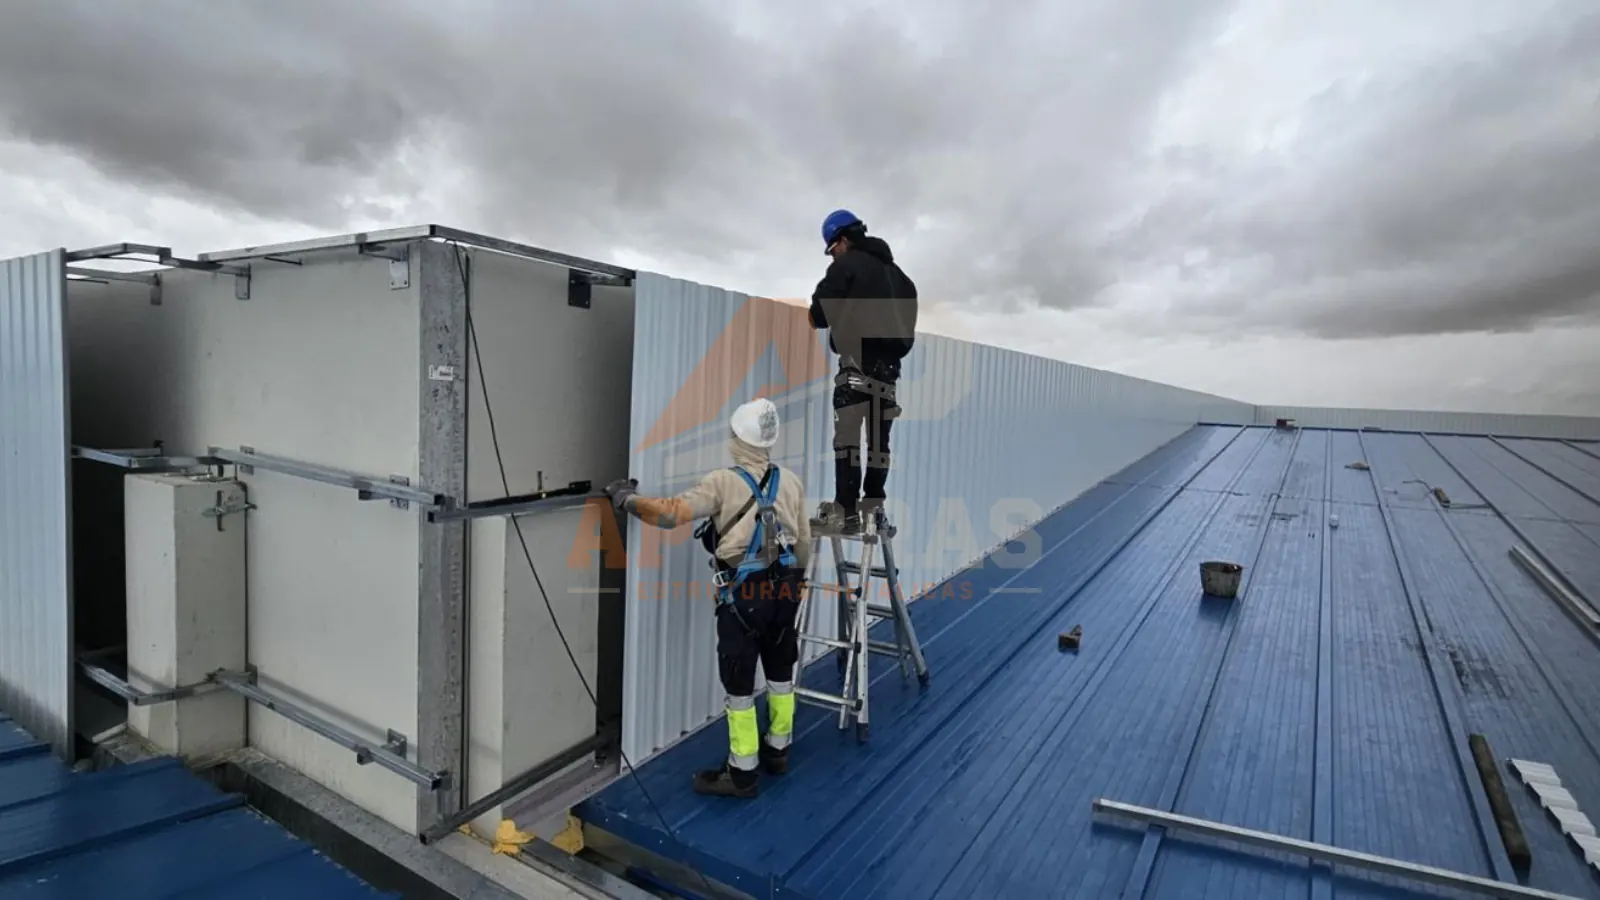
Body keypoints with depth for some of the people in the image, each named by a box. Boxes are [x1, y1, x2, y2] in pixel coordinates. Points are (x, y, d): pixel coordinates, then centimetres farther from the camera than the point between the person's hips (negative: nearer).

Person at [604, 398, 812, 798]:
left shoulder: (723, 482, -13)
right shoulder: (791, 482, 4)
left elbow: (673, 512, -23)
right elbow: (804, 542, 9)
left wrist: (628, 499, -8)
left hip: (743, 594, -6)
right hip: (783, 588, 6)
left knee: (739, 684, 5)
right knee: (781, 672, 20)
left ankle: (742, 772, 15)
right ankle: (777, 749, 35)